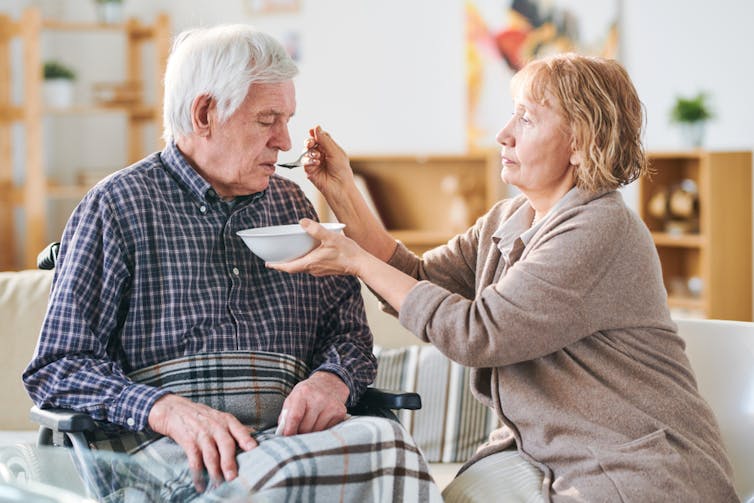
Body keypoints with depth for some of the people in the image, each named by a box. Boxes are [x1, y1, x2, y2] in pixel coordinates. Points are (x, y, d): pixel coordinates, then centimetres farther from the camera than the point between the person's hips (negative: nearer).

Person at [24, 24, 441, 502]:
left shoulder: (292, 205, 21)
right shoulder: (117, 206, 5)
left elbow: (348, 332, 22)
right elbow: (59, 366, -1)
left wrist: (332, 381, -4)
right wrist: (169, 411, -19)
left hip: (288, 433, 5)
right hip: (162, 447, -5)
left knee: (387, 440, -30)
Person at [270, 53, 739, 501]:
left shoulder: (602, 231, -20)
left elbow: (477, 333, -22)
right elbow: (418, 281, 6)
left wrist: (358, 262, -15)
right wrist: (343, 192, 0)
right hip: (538, 454, 7)